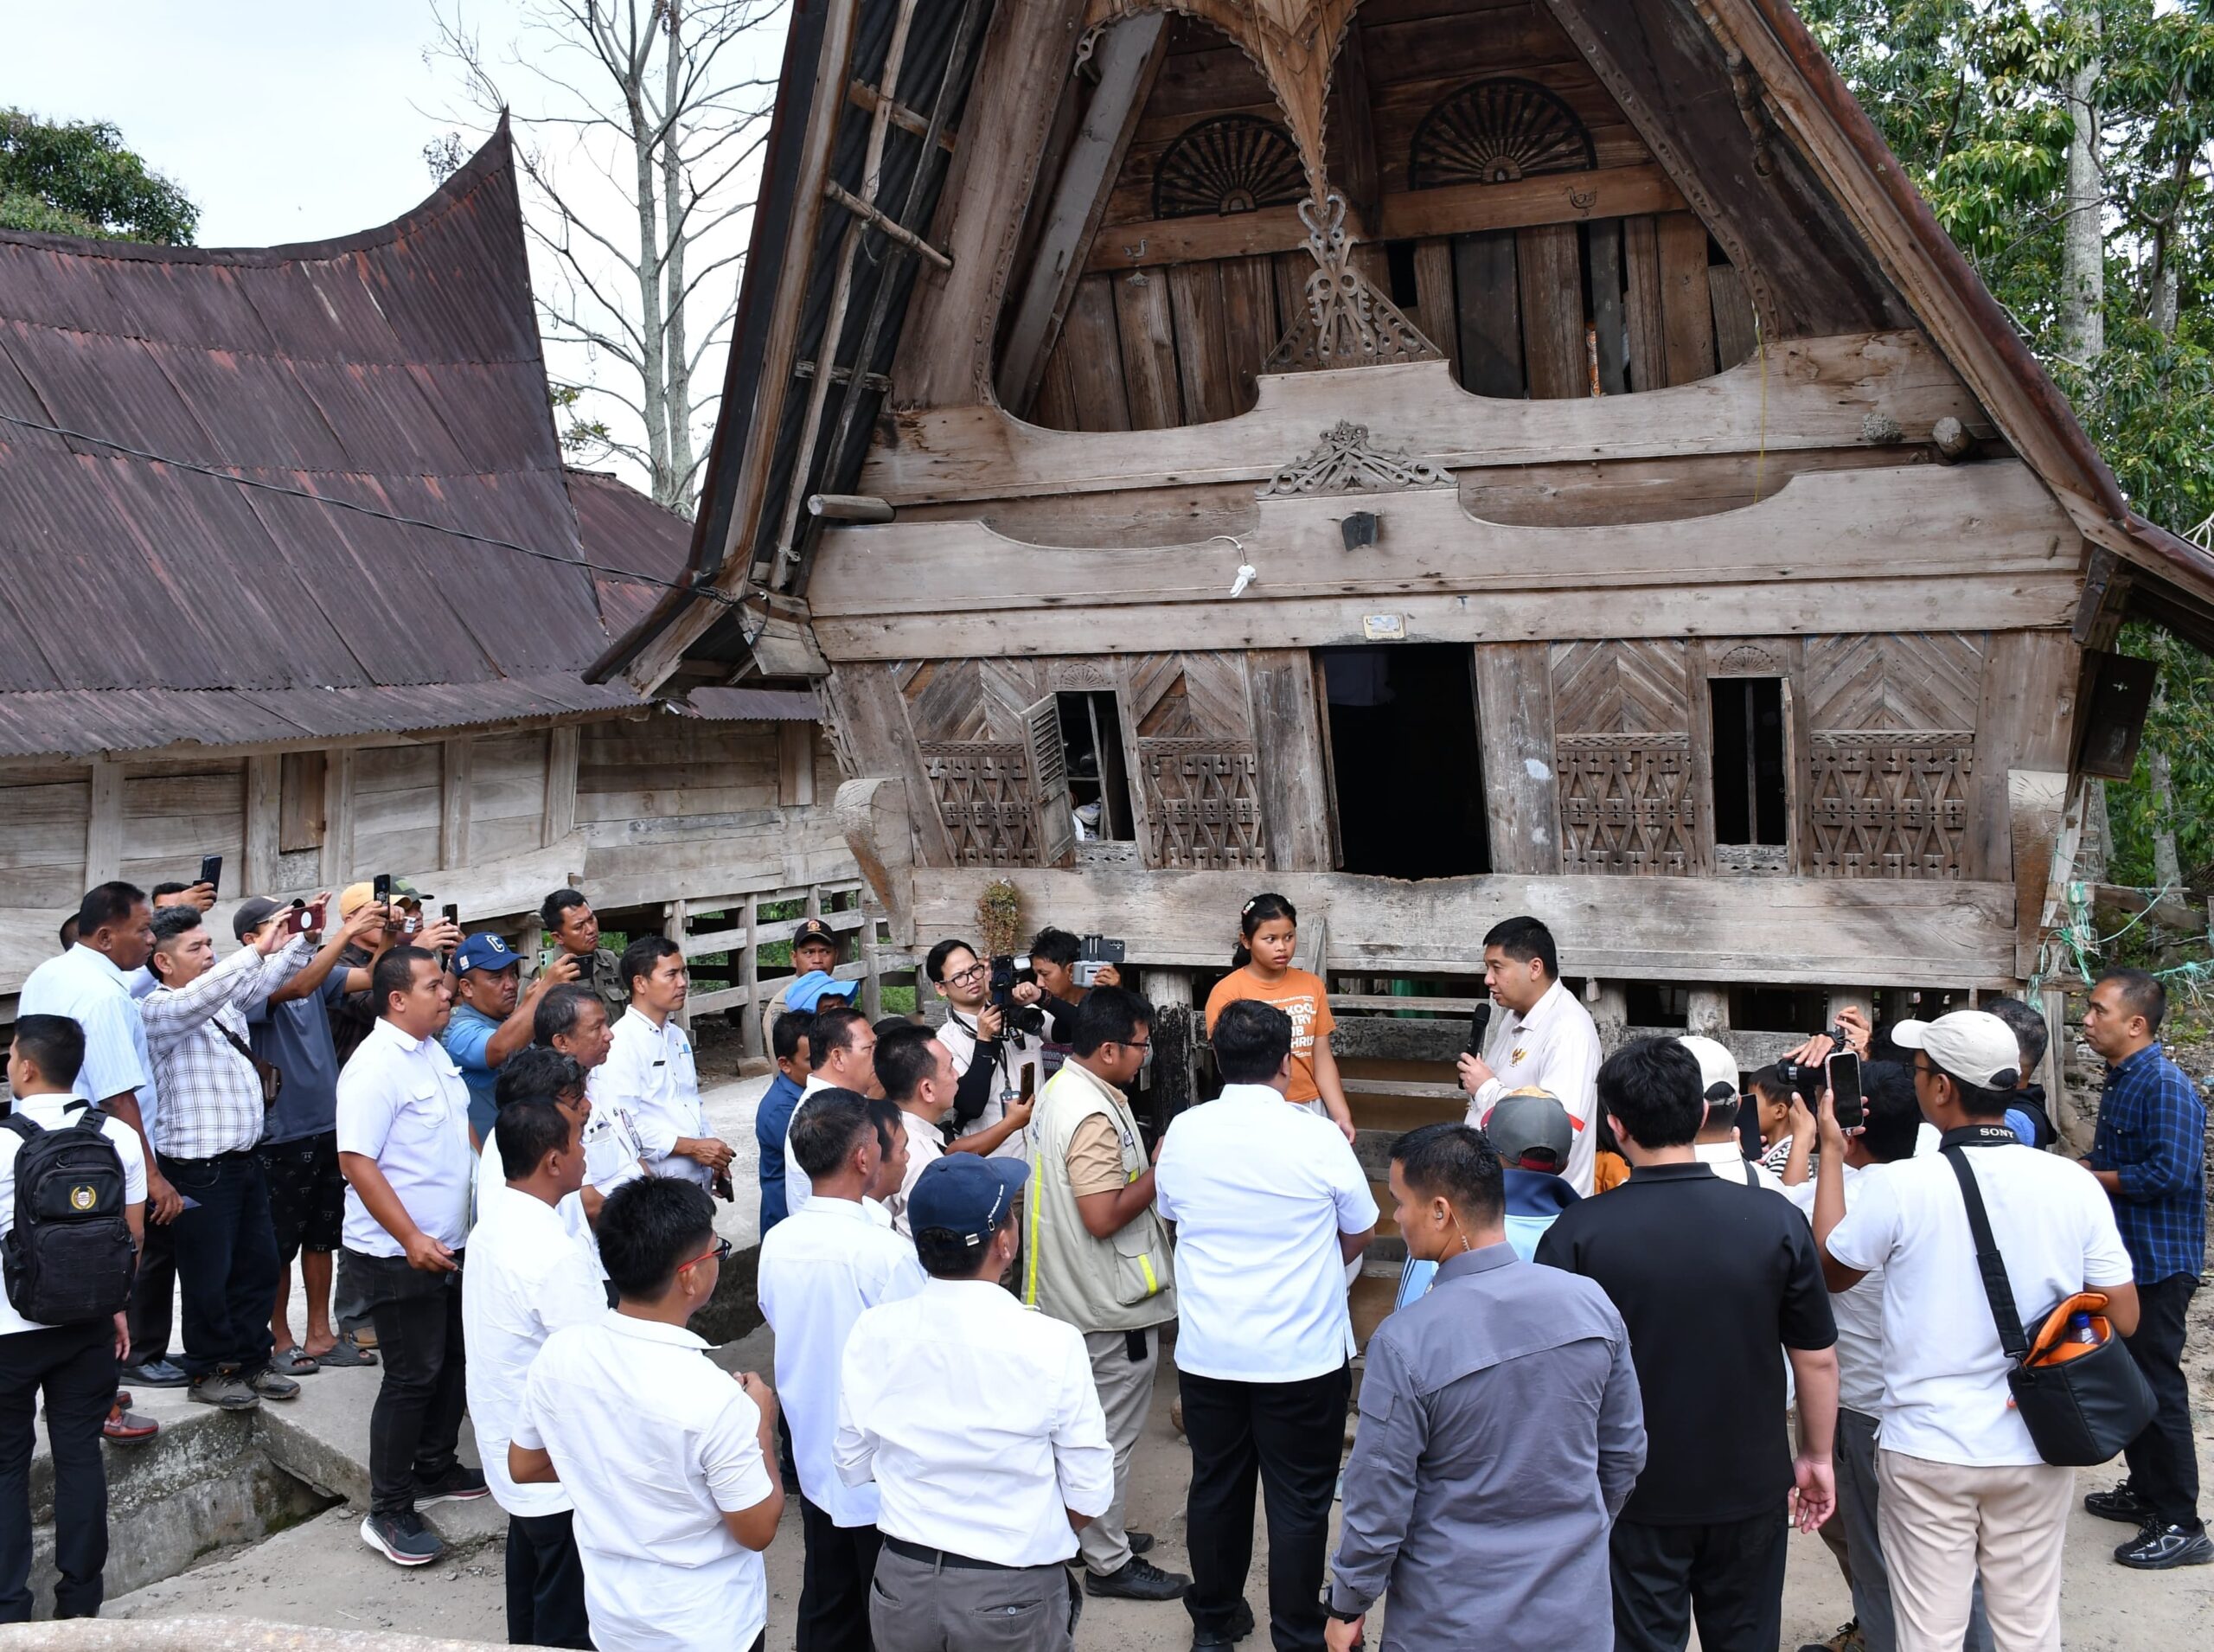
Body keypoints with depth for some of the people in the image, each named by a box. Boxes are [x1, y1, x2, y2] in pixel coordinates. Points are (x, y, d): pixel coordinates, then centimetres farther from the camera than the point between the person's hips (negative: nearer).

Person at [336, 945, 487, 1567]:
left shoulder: (433, 1052, 8)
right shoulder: (376, 1067, -21)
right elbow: (356, 1162, -24)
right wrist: (411, 1239, -27)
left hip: (446, 1247, 9)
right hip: (399, 1254, -9)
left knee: (453, 1360, 19)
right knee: (412, 1377, -3)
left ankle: (435, 1469, 36)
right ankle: (388, 1514, 8)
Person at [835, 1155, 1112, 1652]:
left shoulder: (873, 1331, -9)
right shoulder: (1052, 1344, -17)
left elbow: (852, 1466, 2)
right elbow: (1089, 1496, -11)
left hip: (901, 1588, 3)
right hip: (1014, 1596, -2)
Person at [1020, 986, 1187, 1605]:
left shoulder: (1058, 1090, 6)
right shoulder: (1094, 1116, -27)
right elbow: (1104, 1216, -28)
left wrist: (1146, 1166, 6)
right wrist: (1160, 1172, -18)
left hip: (1064, 1294, 10)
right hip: (1110, 1305, -10)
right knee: (1111, 1434, 3)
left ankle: (1089, 1532, 36)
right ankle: (1108, 1563, 14)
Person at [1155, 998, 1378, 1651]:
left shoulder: (1183, 1132, -5)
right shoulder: (1318, 1138, -15)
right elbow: (1359, 1236, 0)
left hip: (1207, 1351, 4)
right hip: (1302, 1353, -4)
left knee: (1215, 1487, 17)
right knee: (1299, 1500, 8)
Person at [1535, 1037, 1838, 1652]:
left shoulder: (1579, 1232, -17)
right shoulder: (1776, 1220, -12)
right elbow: (1818, 1357, -3)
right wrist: (1816, 1457, 12)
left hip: (1637, 1493, -1)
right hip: (1751, 1487, 2)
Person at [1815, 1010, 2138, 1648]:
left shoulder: (1899, 1187, -17)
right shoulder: (2074, 1184, -9)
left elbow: (1828, 1270, 2)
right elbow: (2122, 1318, -2)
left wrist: (1830, 1151, 9)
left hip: (1926, 1451, -3)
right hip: (2036, 1450, 3)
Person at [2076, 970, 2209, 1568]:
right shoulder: (2118, 1082, 11)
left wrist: (2086, 1178, -17)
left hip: (2160, 1263, -10)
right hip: (2123, 1255, 10)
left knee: (2160, 1387, -5)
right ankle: (2145, 1490, 33)